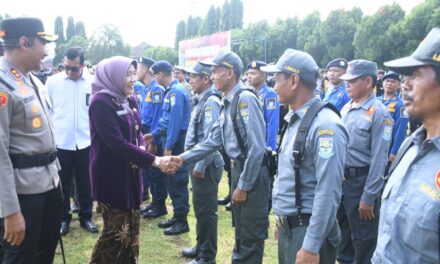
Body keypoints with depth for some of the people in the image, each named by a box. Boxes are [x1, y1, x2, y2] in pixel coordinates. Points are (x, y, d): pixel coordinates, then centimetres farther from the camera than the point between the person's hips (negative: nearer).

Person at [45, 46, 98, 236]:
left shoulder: (93, 82, -3)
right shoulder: (53, 81, -1)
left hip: (86, 142, 0)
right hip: (60, 142, 0)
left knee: (85, 183, 12)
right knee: (62, 184, 11)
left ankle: (86, 217, 28)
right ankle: (63, 218, 28)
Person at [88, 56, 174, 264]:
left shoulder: (129, 100, 7)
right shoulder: (101, 102, -17)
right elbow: (117, 143, -24)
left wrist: (141, 147, -8)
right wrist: (154, 161, -24)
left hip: (130, 172, 8)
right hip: (110, 175, -8)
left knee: (131, 227, 14)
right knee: (116, 231, -2)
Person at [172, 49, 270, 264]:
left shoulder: (245, 98, -19)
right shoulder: (228, 103, 10)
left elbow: (257, 147, -23)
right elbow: (213, 141, 10)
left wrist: (244, 185, -18)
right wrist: (184, 158, 1)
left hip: (252, 174, -9)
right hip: (238, 169, 9)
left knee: (251, 236, 5)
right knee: (241, 232, 23)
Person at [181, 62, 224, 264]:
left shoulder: (211, 102, -16)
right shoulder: (201, 100, 13)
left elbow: (210, 138, -22)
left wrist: (200, 165, -20)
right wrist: (192, 160, 16)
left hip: (206, 164, -10)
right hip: (197, 161, 10)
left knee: (206, 210, 0)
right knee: (199, 208, 19)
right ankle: (201, 247, 33)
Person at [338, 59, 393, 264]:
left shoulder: (378, 113, -15)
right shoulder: (346, 108, 7)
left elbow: (379, 159, -18)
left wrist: (368, 197, -18)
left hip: (361, 181, -7)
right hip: (340, 179, 7)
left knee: (363, 239, 8)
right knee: (340, 232, 21)